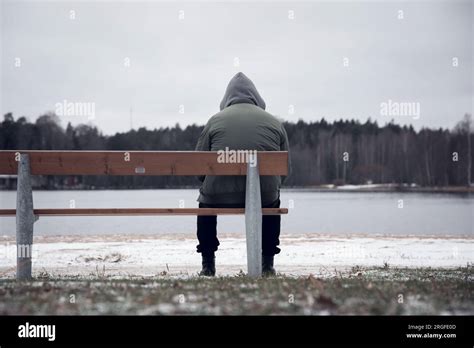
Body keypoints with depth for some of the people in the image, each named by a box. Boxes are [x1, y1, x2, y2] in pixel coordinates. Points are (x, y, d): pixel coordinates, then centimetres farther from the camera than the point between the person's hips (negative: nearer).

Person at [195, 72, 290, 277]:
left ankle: (208, 265, 31)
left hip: (220, 196, -1)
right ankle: (267, 264, 31)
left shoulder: (215, 121, 8)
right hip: (264, 197, 1)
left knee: (205, 199, 35)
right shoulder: (274, 122, 13)